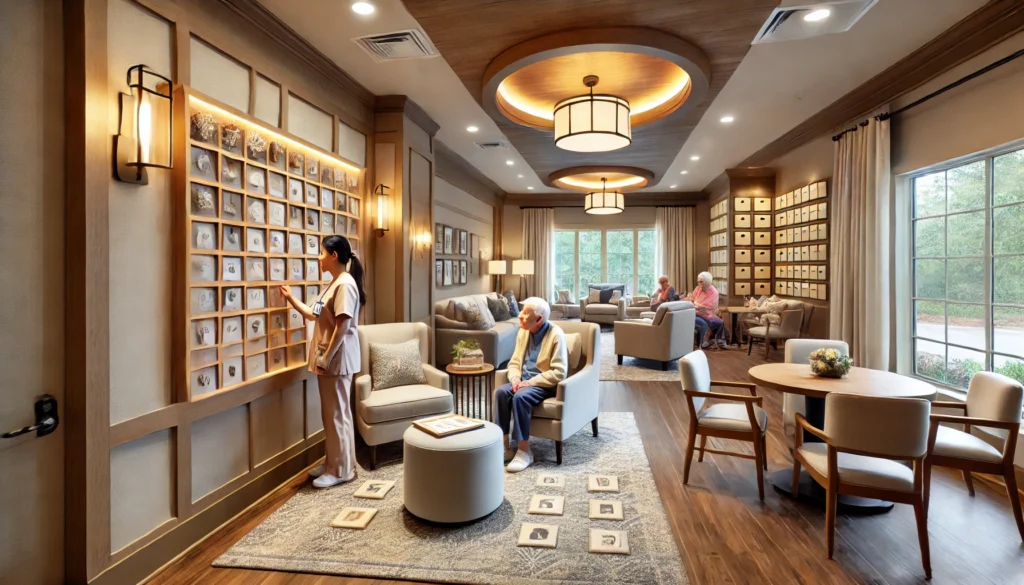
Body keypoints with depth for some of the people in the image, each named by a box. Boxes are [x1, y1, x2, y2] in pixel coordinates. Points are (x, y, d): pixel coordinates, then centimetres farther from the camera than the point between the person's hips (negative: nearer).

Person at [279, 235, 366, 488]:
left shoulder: (345, 284, -17)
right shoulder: (334, 284, 14)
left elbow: (343, 326, -22)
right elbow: (315, 315, 22)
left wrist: (326, 358, -19)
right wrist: (292, 299, 19)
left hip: (337, 360, -10)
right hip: (327, 358, 10)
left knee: (338, 414, 0)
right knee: (329, 413, 17)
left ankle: (341, 470, 13)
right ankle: (331, 463, 31)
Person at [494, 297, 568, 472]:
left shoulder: (555, 335, -17)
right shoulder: (523, 332, 4)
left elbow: (559, 373, -20)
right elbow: (514, 362, 10)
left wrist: (531, 382, -22)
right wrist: (515, 378, -12)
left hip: (544, 384, -6)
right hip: (525, 381, 7)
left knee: (520, 397, -32)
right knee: (500, 392, -21)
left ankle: (524, 451, -19)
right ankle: (505, 446, -13)